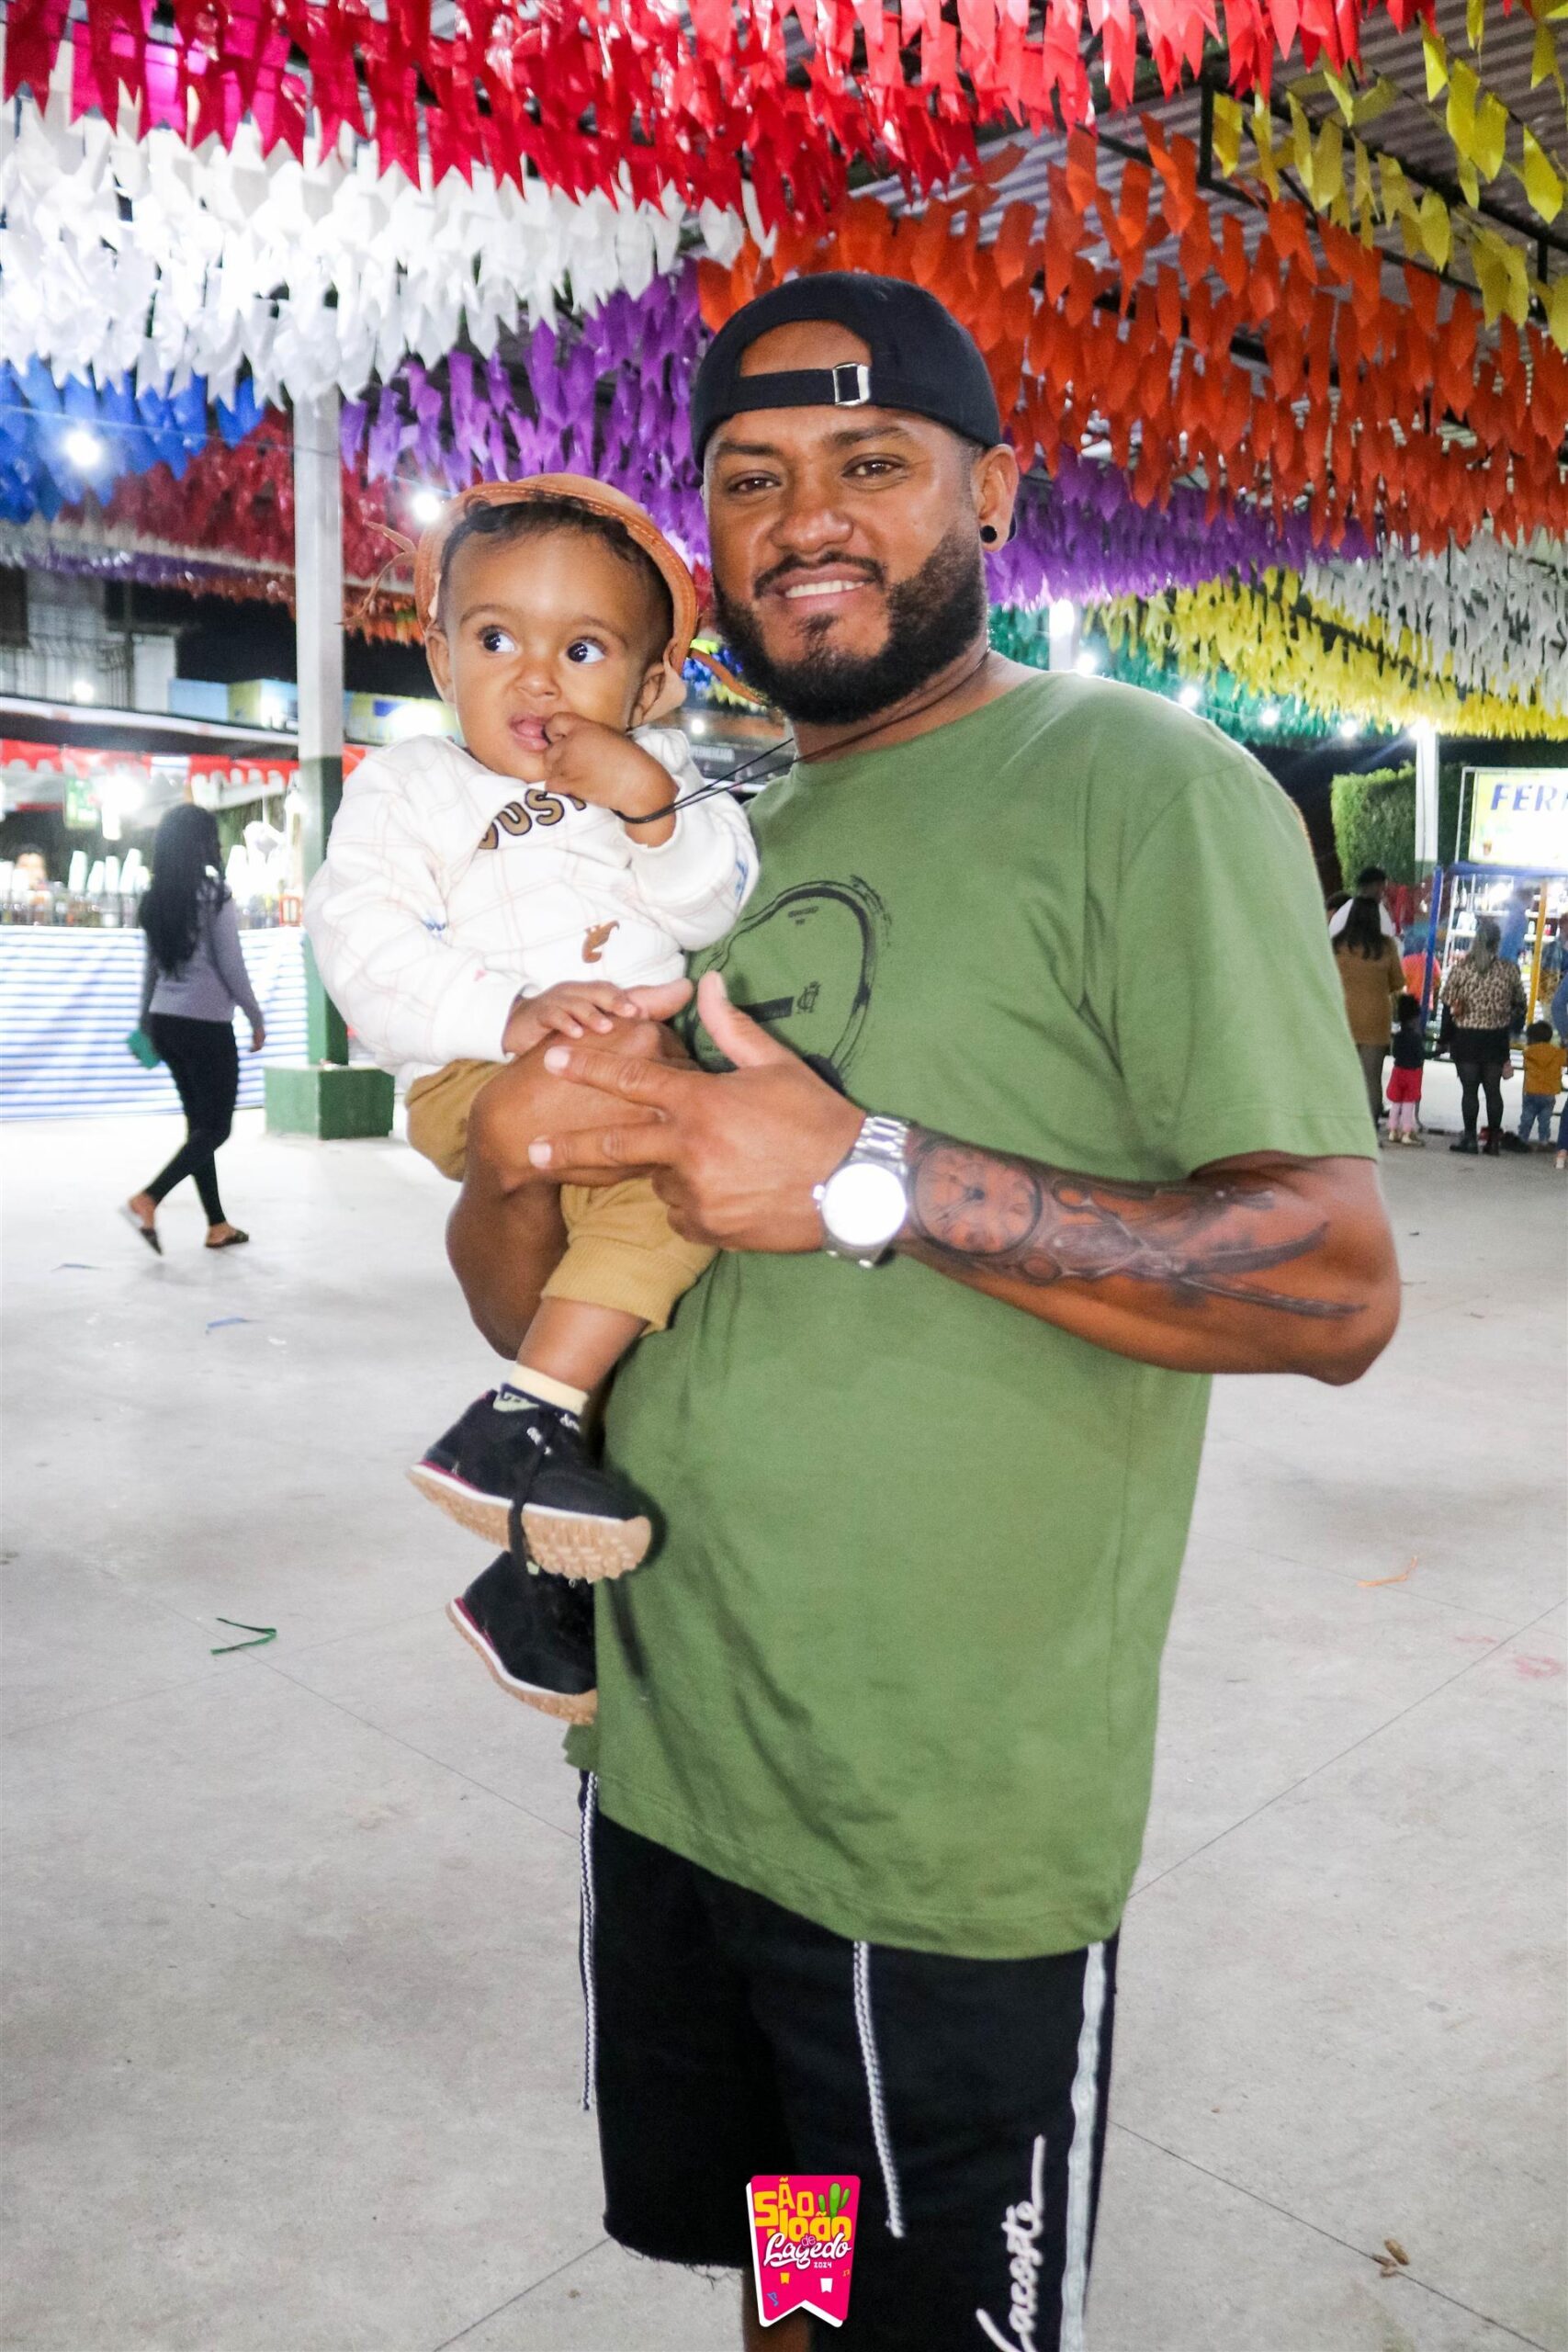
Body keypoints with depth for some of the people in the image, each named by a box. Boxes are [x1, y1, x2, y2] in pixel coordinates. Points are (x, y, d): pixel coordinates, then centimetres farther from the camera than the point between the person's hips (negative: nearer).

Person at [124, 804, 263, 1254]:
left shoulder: (156, 899, 7)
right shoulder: (213, 895, -12)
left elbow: (151, 966, 13)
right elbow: (230, 966, -11)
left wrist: (146, 1022, 22)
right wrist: (257, 1018, 0)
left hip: (166, 1021, 7)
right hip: (206, 1024, -7)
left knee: (200, 1122, 14)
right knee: (215, 1128, 2)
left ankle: (218, 1226, 19)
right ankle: (147, 1200, -14)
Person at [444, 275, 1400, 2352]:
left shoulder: (1137, 786, -11)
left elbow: (1335, 1290, -19)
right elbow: (521, 1309, 8)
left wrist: (874, 1181, -27)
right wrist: (521, 1164, -15)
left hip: (948, 1846, -6)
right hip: (658, 1773, 6)